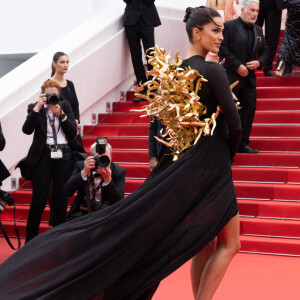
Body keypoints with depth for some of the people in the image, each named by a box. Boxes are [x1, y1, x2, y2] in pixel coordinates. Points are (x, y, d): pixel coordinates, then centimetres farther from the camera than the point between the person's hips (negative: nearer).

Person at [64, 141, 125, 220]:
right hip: (82, 213, 0)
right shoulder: (80, 166, -1)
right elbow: (67, 192, -12)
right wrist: (84, 172, -23)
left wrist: (107, 179, -27)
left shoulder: (119, 171, -5)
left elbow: (119, 202, -14)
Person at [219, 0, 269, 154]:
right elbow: (222, 49, -15)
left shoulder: (258, 30, 13)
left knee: (249, 110, 6)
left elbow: (265, 50, 18)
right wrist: (237, 66, -17)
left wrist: (259, 62, -3)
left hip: (249, 78, 7)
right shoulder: (229, 26, -8)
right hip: (230, 77, -7)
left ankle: (243, 144, 15)